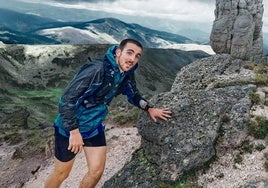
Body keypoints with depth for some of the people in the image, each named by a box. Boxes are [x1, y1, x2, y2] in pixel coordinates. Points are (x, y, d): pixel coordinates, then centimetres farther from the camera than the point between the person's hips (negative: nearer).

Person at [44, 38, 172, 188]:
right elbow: (66, 100, -28)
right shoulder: (96, 69, -31)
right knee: (62, 173, 10)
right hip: (70, 127, -6)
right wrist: (74, 132, -25)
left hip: (95, 127, 6)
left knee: (97, 171, 8)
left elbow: (134, 95, 14)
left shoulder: (127, 74, -7)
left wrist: (149, 108, -1)